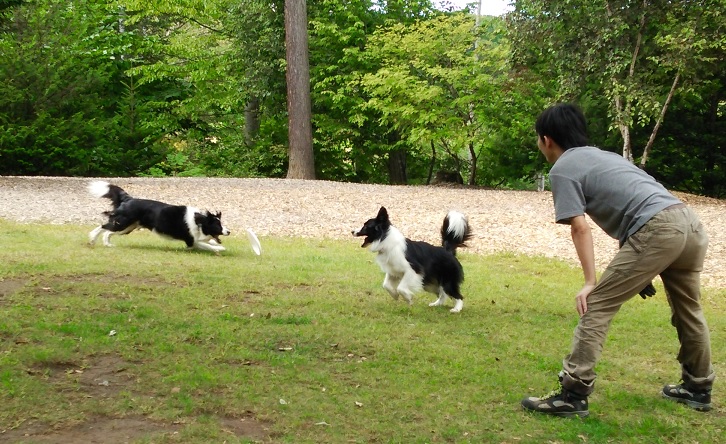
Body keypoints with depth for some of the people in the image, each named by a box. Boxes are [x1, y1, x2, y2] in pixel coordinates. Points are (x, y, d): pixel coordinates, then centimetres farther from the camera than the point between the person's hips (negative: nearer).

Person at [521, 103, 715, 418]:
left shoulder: (563, 168, 6)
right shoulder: (602, 155, 31)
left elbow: (580, 228, -4)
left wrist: (590, 283, -5)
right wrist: (642, 270, 33)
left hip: (656, 230, -9)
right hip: (689, 222, 9)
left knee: (596, 307, -4)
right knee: (688, 310, 26)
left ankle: (572, 395, -7)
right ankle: (698, 388, 41)